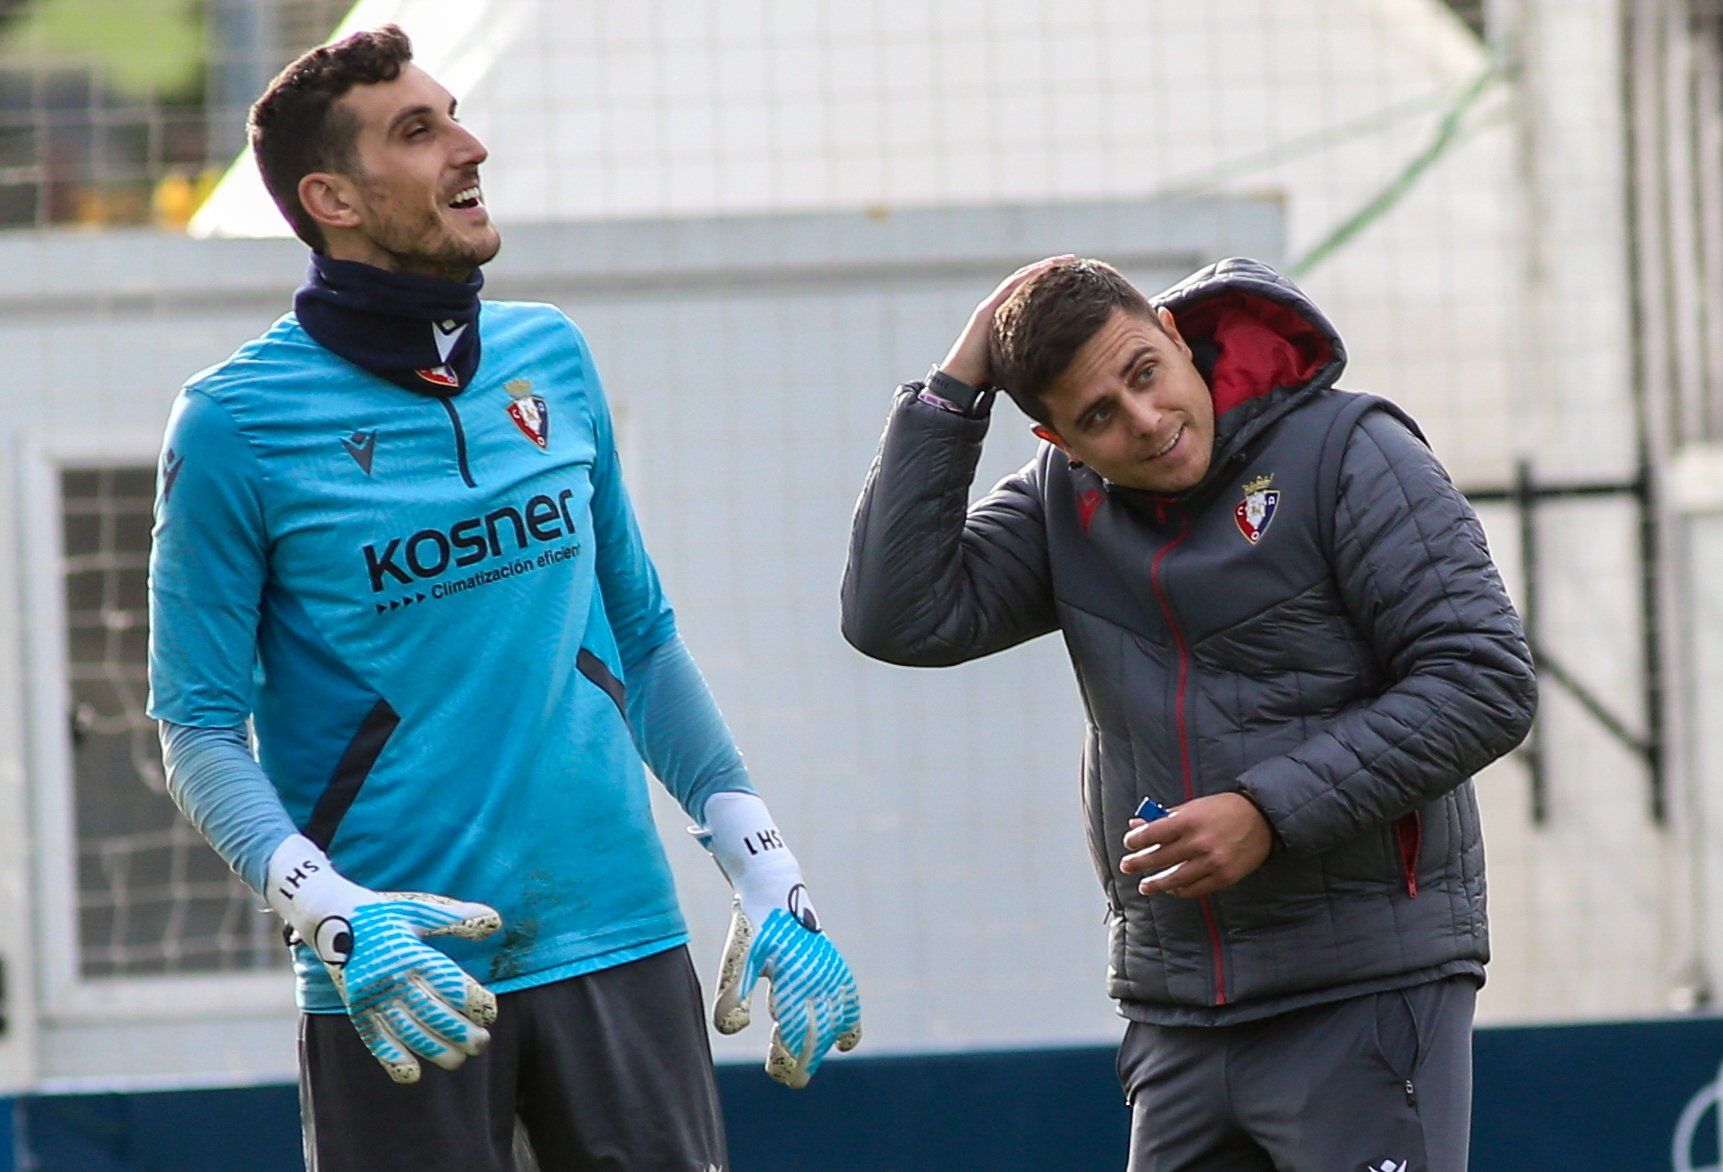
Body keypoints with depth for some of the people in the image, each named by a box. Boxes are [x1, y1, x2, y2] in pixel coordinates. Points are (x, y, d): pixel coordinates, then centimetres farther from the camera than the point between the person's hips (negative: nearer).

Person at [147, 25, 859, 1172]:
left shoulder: (552, 359, 10)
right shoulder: (238, 423, -5)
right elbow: (199, 725, -5)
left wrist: (770, 876, 10)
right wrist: (331, 914, -21)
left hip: (618, 942, 4)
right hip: (402, 988, -4)